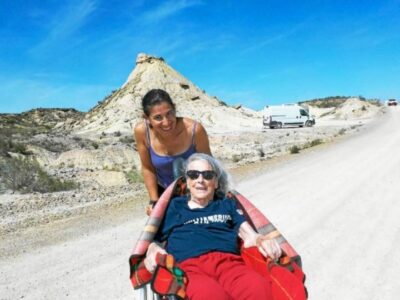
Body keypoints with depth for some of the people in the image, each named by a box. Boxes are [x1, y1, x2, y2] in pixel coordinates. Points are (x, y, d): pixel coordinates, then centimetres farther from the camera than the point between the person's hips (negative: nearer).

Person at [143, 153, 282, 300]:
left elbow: (248, 234, 16)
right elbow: (154, 238, 23)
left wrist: (261, 240, -8)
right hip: (189, 266, -1)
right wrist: (152, 249, -2)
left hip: (228, 262, 2)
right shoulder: (174, 206, 27)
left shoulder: (227, 205, 29)